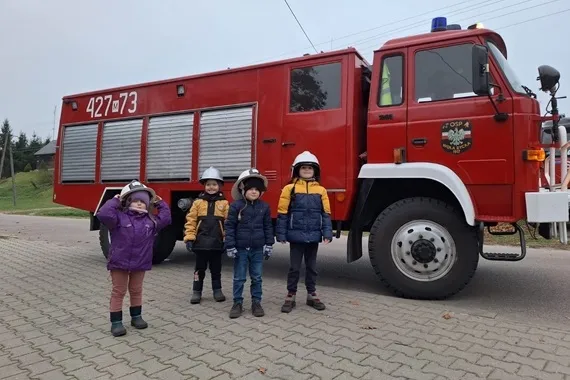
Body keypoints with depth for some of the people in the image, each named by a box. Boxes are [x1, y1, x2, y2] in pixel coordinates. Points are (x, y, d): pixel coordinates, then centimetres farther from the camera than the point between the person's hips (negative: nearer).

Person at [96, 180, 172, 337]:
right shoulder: (119, 217, -10)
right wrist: (114, 201, -15)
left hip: (140, 263, 4)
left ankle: (136, 317, 33)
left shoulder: (150, 220, 5)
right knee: (118, 292, 6)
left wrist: (160, 203, 10)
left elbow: (166, 218, 10)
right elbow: (103, 214, -25)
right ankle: (116, 322, 14)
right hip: (119, 262, -4)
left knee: (136, 291, 18)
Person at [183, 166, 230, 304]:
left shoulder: (224, 203, 0)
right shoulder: (198, 202, 0)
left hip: (217, 242, 0)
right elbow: (190, 221, -1)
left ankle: (217, 290, 27)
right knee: (199, 268, 11)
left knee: (216, 268, 13)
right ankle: (196, 291, 22)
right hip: (201, 242, 0)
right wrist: (189, 238, -7)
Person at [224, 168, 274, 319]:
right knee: (239, 278, 7)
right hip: (240, 249, -2)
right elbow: (229, 227, -5)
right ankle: (237, 303, 20)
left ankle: (256, 302, 23)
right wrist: (230, 246, -8)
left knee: (257, 278, 11)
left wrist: (269, 245, 5)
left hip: (257, 249, 2)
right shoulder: (236, 206, -8)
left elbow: (268, 227, 8)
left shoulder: (264, 207, 1)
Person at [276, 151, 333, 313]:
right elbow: (282, 213, -4)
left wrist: (327, 233, -4)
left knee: (311, 266, 15)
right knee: (294, 267, 7)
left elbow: (326, 214, 4)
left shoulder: (321, 190, 3)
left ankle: (312, 295, 28)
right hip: (296, 235, -2)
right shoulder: (289, 189, -4)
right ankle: (290, 296, 20)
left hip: (313, 236, 3)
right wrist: (281, 234, -7)